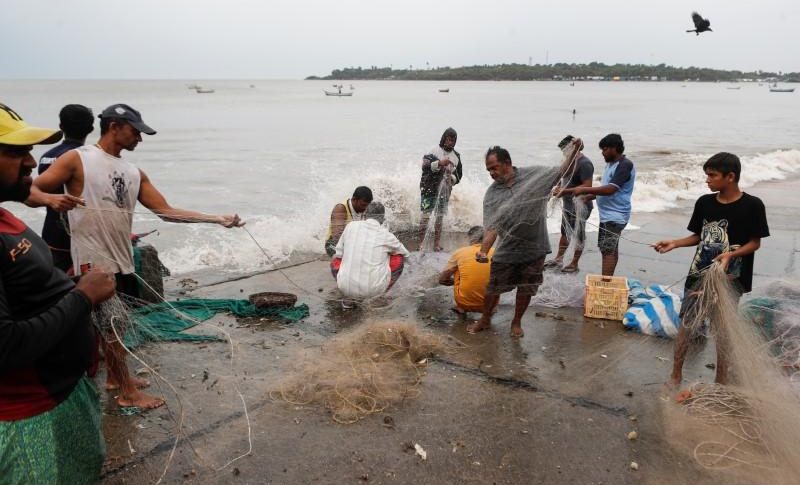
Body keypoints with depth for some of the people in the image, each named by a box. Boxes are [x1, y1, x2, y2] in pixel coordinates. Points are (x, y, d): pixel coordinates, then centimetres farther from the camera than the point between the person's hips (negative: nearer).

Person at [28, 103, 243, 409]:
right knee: (111, 324, 1)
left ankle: (115, 377, 37)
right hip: (93, 260, -7)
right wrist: (52, 199, -31)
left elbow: (167, 212, 7)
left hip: (123, 260, 7)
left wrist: (218, 220, 0)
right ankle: (127, 392, 13)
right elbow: (30, 191, -6)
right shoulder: (77, 159, -5)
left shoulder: (134, 173, 11)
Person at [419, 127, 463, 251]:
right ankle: (421, 242, -5)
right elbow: (425, 166, -17)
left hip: (444, 190, 5)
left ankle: (437, 244, 13)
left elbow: (458, 175, 16)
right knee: (426, 215, -8)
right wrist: (439, 163, -30)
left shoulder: (456, 156, 10)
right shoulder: (434, 151, -4)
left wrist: (452, 178, -6)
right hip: (429, 188, -4)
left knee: (439, 217, 8)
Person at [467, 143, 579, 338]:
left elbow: (561, 171, 6)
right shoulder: (492, 194, -8)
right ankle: (485, 320, 33)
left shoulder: (534, 174, -8)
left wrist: (573, 151, -9)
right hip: (506, 251, 0)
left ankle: (516, 322, 34)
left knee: (526, 289, 13)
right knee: (493, 288, 10)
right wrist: (484, 250, -28)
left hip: (534, 249, 0)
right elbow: (491, 227, -13)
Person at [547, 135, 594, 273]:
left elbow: (587, 186, -25)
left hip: (579, 206, -9)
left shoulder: (584, 164, -20)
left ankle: (574, 264, 13)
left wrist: (565, 191, -27)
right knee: (565, 232, 18)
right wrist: (559, 188, 3)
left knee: (578, 235, 3)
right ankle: (558, 259, 30)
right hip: (568, 205, 9)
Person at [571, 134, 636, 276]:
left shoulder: (625, 165, -17)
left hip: (615, 216, -10)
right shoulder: (611, 164, 13)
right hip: (608, 214, 10)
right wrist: (586, 197, 9)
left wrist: (584, 190, -22)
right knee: (611, 249, 16)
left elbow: (610, 189, -26)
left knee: (607, 250, -12)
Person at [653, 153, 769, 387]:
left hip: (730, 279, -3)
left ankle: (721, 381, 20)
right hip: (699, 274, 4)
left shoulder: (752, 205, -10)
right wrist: (674, 243, -5)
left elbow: (755, 243, -5)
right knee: (685, 322, 5)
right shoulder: (704, 202, 2)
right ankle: (676, 375, 18)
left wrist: (731, 254, -22)